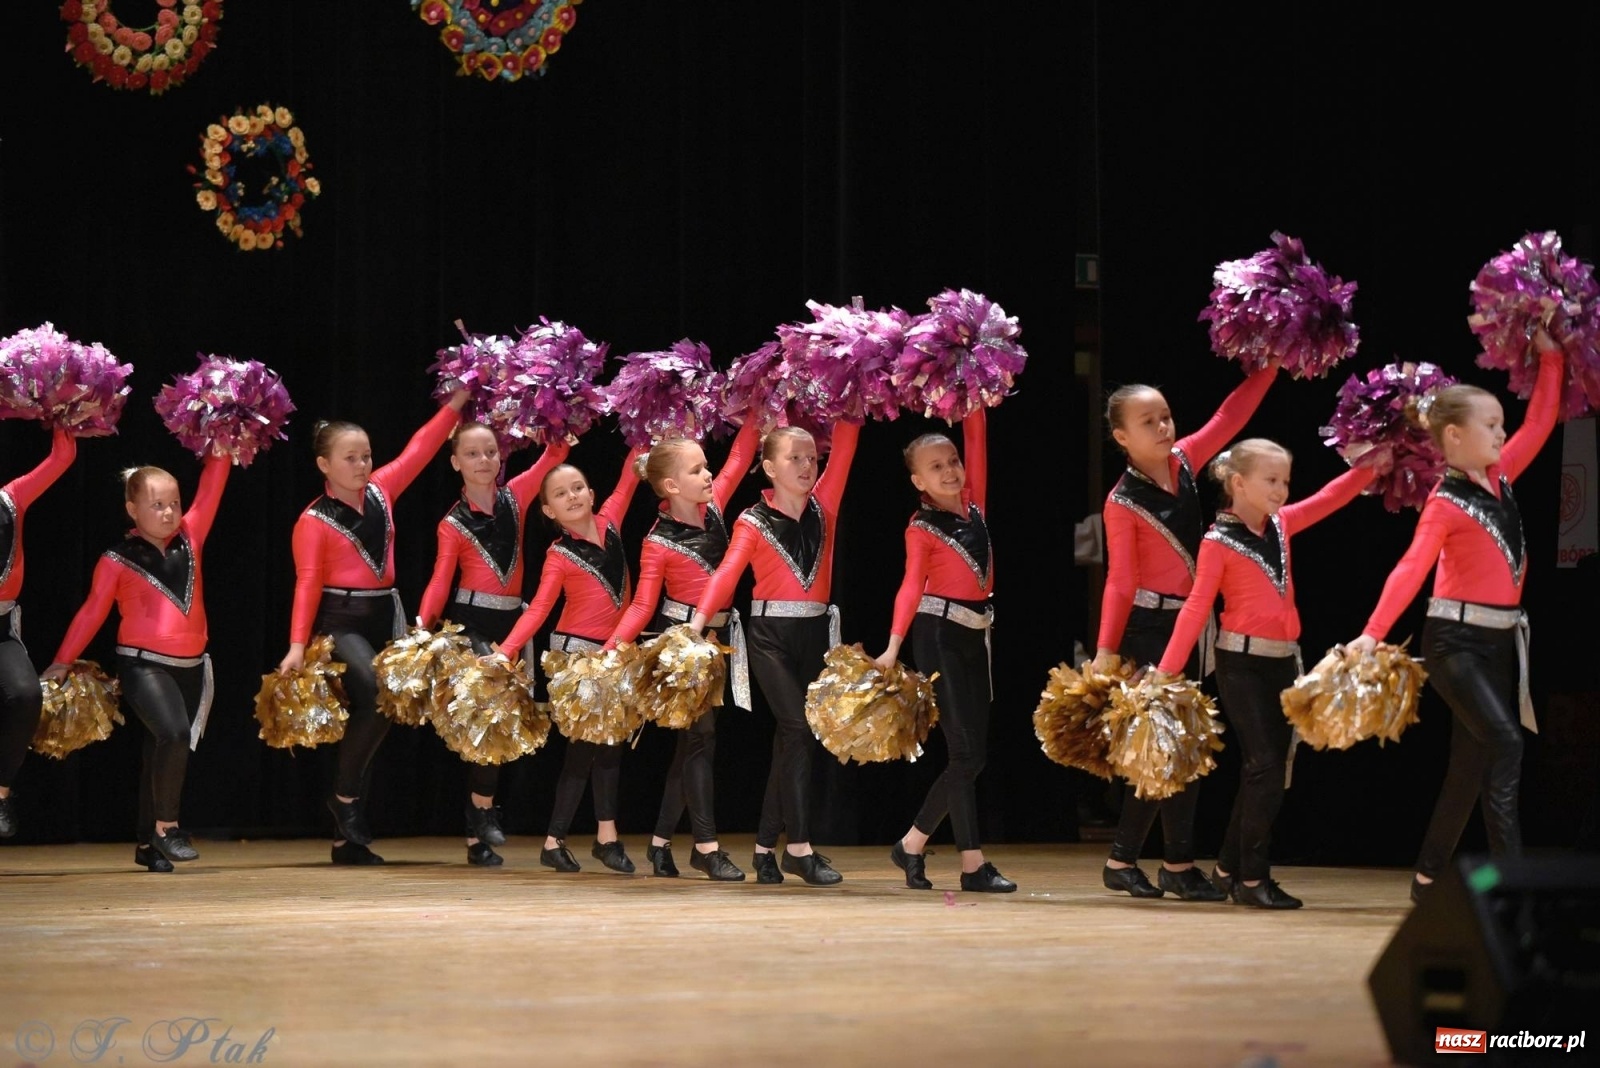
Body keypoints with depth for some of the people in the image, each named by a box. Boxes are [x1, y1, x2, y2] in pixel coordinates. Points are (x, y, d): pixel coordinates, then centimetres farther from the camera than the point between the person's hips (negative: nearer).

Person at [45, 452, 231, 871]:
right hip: (143, 664, -5)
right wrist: (63, 662, 2)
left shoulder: (189, 539, 6)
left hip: (190, 666, 5)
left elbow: (211, 487, 7)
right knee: (173, 734, -27)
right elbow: (92, 613, 1)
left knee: (164, 753, 12)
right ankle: (165, 827, -12)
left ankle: (148, 843, 24)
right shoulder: (117, 560, -5)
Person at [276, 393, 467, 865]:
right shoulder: (314, 521, -7)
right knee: (376, 695, -29)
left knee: (369, 714, 4)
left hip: (386, 615, 6)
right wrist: (298, 644, -20)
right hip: (341, 622, -6)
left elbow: (418, 451, 13)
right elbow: (308, 583, -12)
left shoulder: (381, 491, 7)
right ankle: (345, 797, -11)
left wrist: (455, 404, 11)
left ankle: (348, 839, 9)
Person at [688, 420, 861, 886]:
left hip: (815, 633, 5)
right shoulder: (754, 521, -3)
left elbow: (844, 448, 4)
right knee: (797, 728, -16)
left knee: (790, 738, 7)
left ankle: (765, 846, 14)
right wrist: (698, 621, -27)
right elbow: (727, 573, -14)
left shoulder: (823, 507, 7)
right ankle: (799, 847, -14)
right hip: (771, 633, -5)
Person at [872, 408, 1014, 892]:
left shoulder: (974, 505, 8)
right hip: (940, 636, -7)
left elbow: (977, 440, 9)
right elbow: (912, 587, -15)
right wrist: (893, 646, -25)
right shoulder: (922, 528, -7)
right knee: (967, 752, -7)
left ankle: (912, 844, 18)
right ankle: (973, 864, -3)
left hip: (975, 637, 7)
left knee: (973, 752, 7)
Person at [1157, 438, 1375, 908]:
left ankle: (1229, 869, 20)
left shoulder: (1281, 525, 8)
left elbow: (1331, 498, 15)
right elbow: (1196, 608, -13)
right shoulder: (1219, 542, -10)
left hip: (1282, 661, 7)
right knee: (1264, 767, -11)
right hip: (1242, 663, -7)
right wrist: (1167, 671, -18)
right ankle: (1252, 878, -4)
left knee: (1271, 767, 9)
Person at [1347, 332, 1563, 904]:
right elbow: (1411, 569, -23)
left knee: (1472, 763, 9)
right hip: (1457, 640, -8)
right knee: (1505, 743, -21)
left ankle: (1428, 879, 18)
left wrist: (1549, 356, 15)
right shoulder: (1446, 504, -13)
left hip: (1501, 640, 8)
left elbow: (1540, 422, 17)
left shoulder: (1500, 477, 8)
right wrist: (1373, 632, -34)